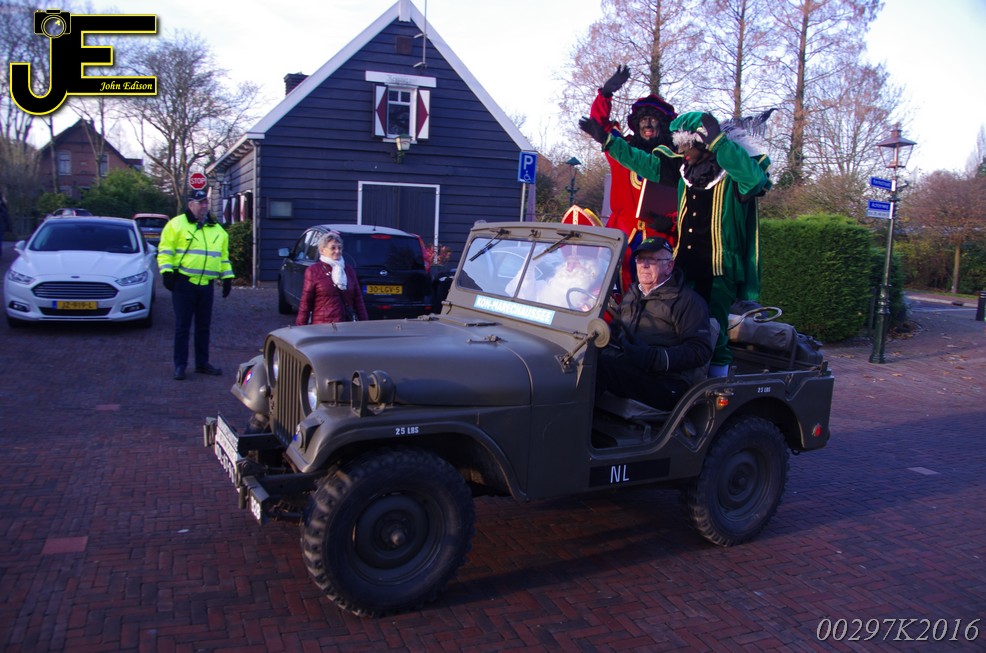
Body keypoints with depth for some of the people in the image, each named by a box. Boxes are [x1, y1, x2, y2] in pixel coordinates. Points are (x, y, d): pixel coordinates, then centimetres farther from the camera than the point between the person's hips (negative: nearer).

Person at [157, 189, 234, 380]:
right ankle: (180, 365, 7)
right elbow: (165, 250, -4)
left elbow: (223, 255, 19)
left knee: (204, 327, 11)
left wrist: (227, 277, 13)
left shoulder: (217, 229, 15)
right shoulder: (177, 224, -1)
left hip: (206, 285, 5)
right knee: (182, 326, 0)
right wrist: (166, 271, -15)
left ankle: (202, 363, 21)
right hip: (184, 283, -5)